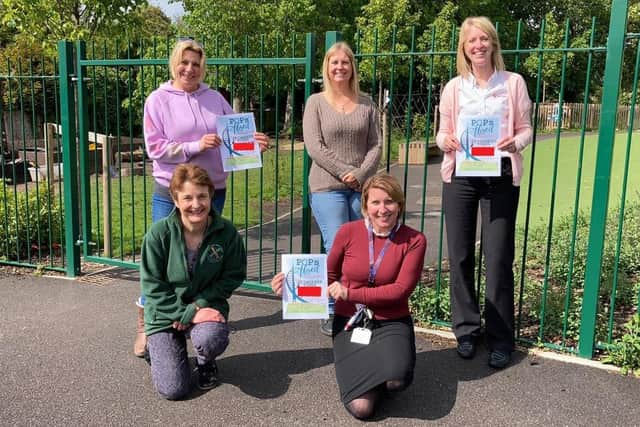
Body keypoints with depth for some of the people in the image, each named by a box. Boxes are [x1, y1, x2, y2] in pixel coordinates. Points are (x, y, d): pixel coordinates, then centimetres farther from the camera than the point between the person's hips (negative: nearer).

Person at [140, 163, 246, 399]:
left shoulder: (227, 232, -14)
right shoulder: (159, 233, -17)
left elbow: (233, 276, -6)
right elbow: (152, 286, -13)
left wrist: (194, 308, -16)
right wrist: (187, 316, -22)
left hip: (206, 307, 0)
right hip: (165, 313, 0)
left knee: (211, 340, -35)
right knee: (173, 389, -9)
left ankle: (206, 362, 6)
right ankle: (160, 348, 27)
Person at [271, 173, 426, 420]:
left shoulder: (414, 240, -7)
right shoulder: (348, 232, -5)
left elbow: (400, 289, -12)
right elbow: (329, 275, 9)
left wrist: (350, 294, -16)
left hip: (391, 323, 0)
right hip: (350, 323, 0)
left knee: (397, 378, -31)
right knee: (361, 407, -15)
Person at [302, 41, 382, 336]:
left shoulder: (366, 104, 10)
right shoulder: (316, 102, 4)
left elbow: (375, 145, 5)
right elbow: (314, 146, -5)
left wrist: (360, 174, -10)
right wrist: (344, 172, -11)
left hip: (361, 188, 3)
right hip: (327, 187, -2)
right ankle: (333, 313, 6)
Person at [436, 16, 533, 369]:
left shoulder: (514, 83, 6)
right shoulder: (453, 87, 9)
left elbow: (525, 129, 6)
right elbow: (442, 133, 9)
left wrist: (515, 143, -16)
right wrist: (446, 142, -14)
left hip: (501, 176, -2)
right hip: (460, 175, 2)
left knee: (498, 257, -2)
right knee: (460, 255, 4)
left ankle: (500, 338, 9)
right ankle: (466, 329, 18)